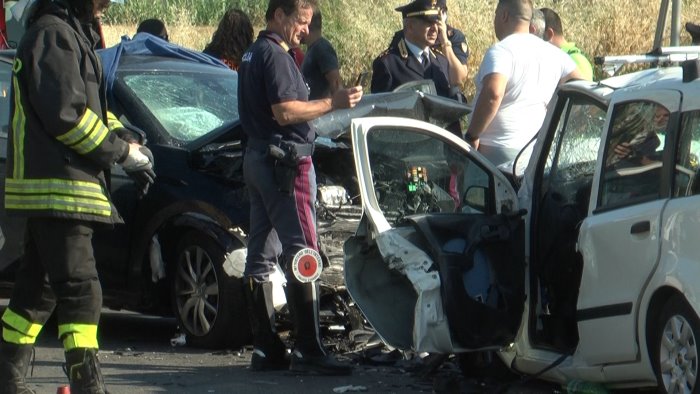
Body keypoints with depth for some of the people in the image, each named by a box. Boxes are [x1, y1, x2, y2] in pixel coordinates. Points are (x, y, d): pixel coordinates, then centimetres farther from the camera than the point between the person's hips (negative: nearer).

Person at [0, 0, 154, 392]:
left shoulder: (73, 36, 21)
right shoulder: (53, 35, -13)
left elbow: (89, 107, 25)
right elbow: (64, 114, -20)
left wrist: (123, 142, 6)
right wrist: (120, 151, -12)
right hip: (57, 188, -10)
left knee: (38, 289, 14)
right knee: (81, 291, -12)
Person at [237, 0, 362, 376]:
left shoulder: (252, 55, 18)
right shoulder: (275, 56, -14)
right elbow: (284, 111, -23)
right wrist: (332, 102, -21)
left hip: (258, 158, 11)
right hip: (285, 161, -11)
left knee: (261, 254, 8)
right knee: (303, 254, -12)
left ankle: (266, 348, 9)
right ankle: (308, 350, -15)